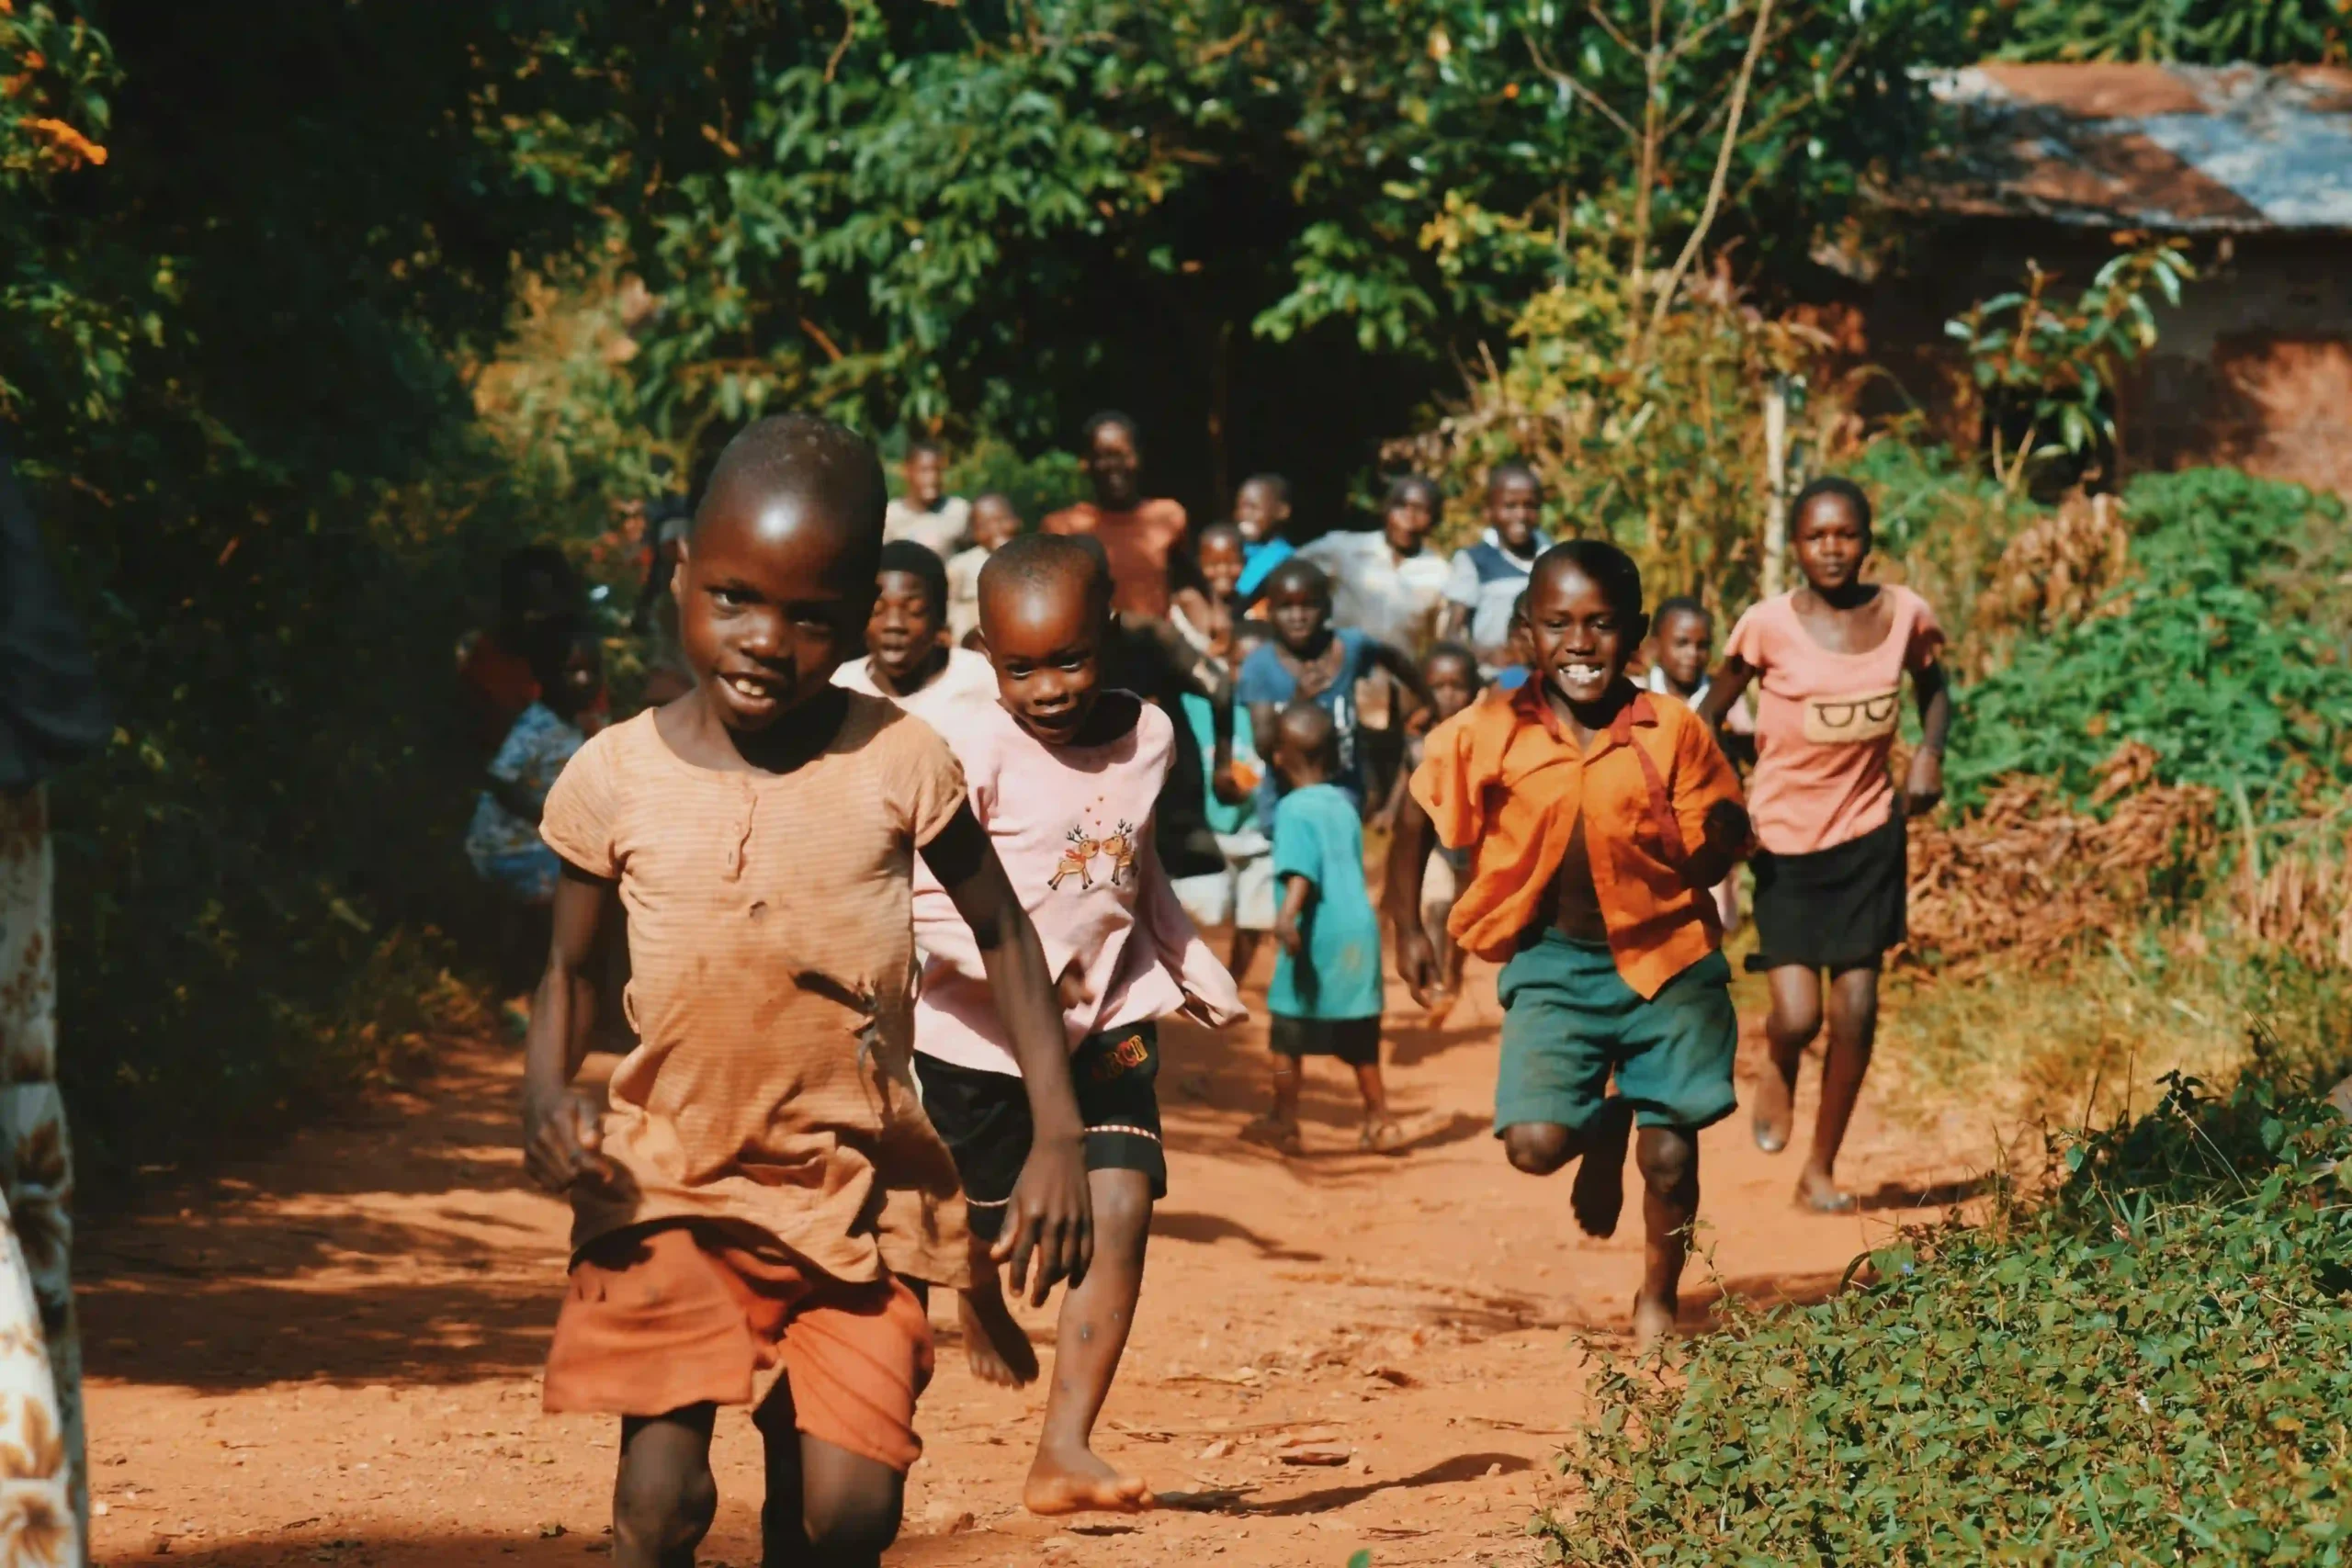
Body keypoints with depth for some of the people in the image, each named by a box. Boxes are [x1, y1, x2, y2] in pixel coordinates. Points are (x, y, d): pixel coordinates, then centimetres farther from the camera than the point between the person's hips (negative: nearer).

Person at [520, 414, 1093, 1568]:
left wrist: (1058, 1136, -1)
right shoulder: (617, 779, -5)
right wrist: (547, 1098, -12)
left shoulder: (900, 764, -6)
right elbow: (565, 968, 9)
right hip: (670, 1183, 0)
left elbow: (1003, 935, 7)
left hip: (855, 1190, 1)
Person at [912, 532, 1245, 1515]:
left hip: (1107, 1021, 3)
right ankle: (982, 1311, 52)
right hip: (980, 1037, -3)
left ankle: (1064, 1452, -15)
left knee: (1121, 1211, -14)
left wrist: (1195, 970, 23)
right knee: (984, 1222, 13)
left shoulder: (1147, 736, 0)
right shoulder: (972, 750, -19)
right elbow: (924, 899, -24)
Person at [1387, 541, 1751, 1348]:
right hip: (1552, 963, 0)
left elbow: (1711, 855, -3)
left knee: (1670, 1154, 4)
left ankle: (1658, 1299, 32)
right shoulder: (1487, 736, -9)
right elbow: (1416, 819, 7)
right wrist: (1407, 930, 5)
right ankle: (1604, 1131, 25)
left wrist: (1713, 839, -26)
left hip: (1665, 960, 0)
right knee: (1534, 1144, -13)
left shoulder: (1673, 732, -10)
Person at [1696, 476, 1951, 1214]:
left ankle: (1821, 1170, 18)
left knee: (1856, 1010, 1)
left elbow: (1933, 688, 15)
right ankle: (1779, 1071, 28)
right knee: (1797, 1016, -11)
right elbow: (1710, 714, 0)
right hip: (1786, 839, -2)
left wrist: (1930, 752, -3)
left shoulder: (1904, 615, -4)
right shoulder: (1768, 627, -13)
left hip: (1869, 830, 3)